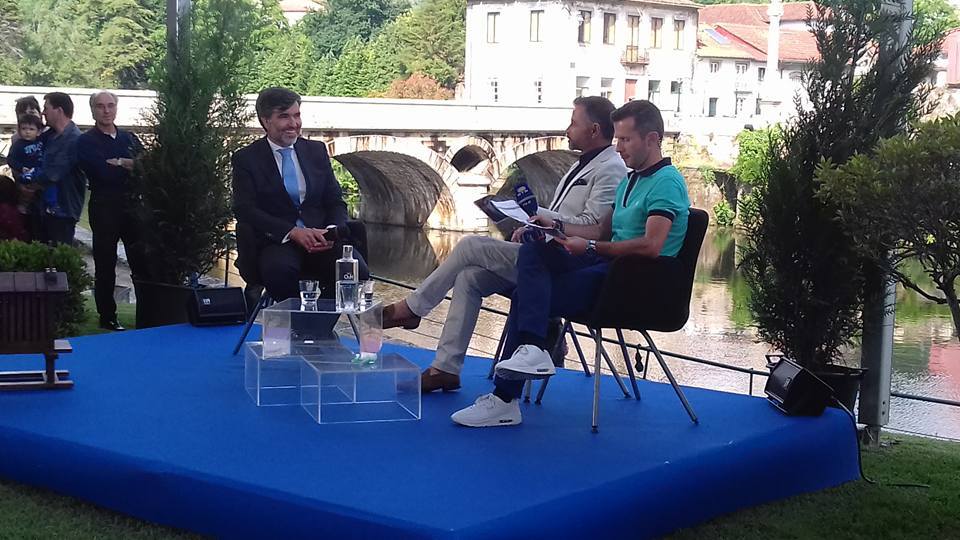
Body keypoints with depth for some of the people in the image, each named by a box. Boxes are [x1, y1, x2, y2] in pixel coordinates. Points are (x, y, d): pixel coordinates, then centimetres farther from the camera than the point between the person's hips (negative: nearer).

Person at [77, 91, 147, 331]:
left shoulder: (129, 138, 14)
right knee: (105, 265, 2)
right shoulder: (86, 142, 0)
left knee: (141, 261, 1)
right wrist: (131, 166, -7)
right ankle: (107, 318, 11)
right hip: (104, 206, -3)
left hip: (133, 204, 3)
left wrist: (118, 163, -9)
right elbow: (102, 173, -15)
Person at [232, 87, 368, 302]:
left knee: (357, 269, -26)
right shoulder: (246, 159, 5)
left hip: (321, 239, 3)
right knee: (280, 268, -38)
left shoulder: (317, 150, 17)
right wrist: (292, 232, -19)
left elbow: (336, 201, 15)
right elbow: (246, 211, -7)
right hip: (275, 242, -3)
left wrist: (331, 231, -8)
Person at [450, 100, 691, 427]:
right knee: (534, 250, -15)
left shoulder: (666, 182, -10)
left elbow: (651, 246, -23)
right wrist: (557, 226, 12)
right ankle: (530, 350, -24)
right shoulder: (630, 181, 22)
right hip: (608, 265, 9)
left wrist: (590, 247, -19)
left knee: (528, 296, -17)